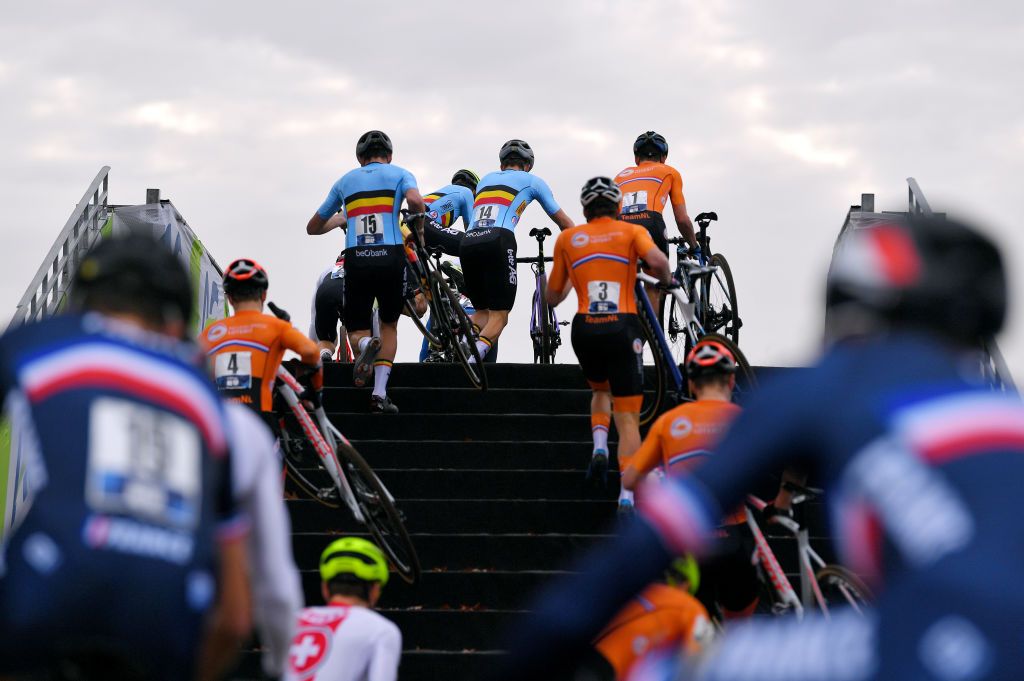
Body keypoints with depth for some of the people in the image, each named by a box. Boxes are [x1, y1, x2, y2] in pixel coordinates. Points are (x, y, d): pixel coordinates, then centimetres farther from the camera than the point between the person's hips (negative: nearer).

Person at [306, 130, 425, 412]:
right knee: (389, 325, 19)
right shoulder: (399, 174, 12)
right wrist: (418, 214, 11)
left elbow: (313, 228, 26)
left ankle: (365, 344, -27)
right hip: (390, 258, -1)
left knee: (358, 331, 11)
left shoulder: (346, 180, 20)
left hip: (356, 261, 1)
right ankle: (379, 394, 5)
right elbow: (415, 201, -12)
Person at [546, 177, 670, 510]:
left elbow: (552, 297, 19)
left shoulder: (567, 238, 15)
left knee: (601, 391, 31)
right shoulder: (631, 232, 10)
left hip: (584, 330, 2)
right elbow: (658, 260, -12)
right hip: (622, 328, -2)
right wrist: (665, 280, 10)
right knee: (628, 416, 0)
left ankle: (599, 447, 5)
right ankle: (627, 495, -15)